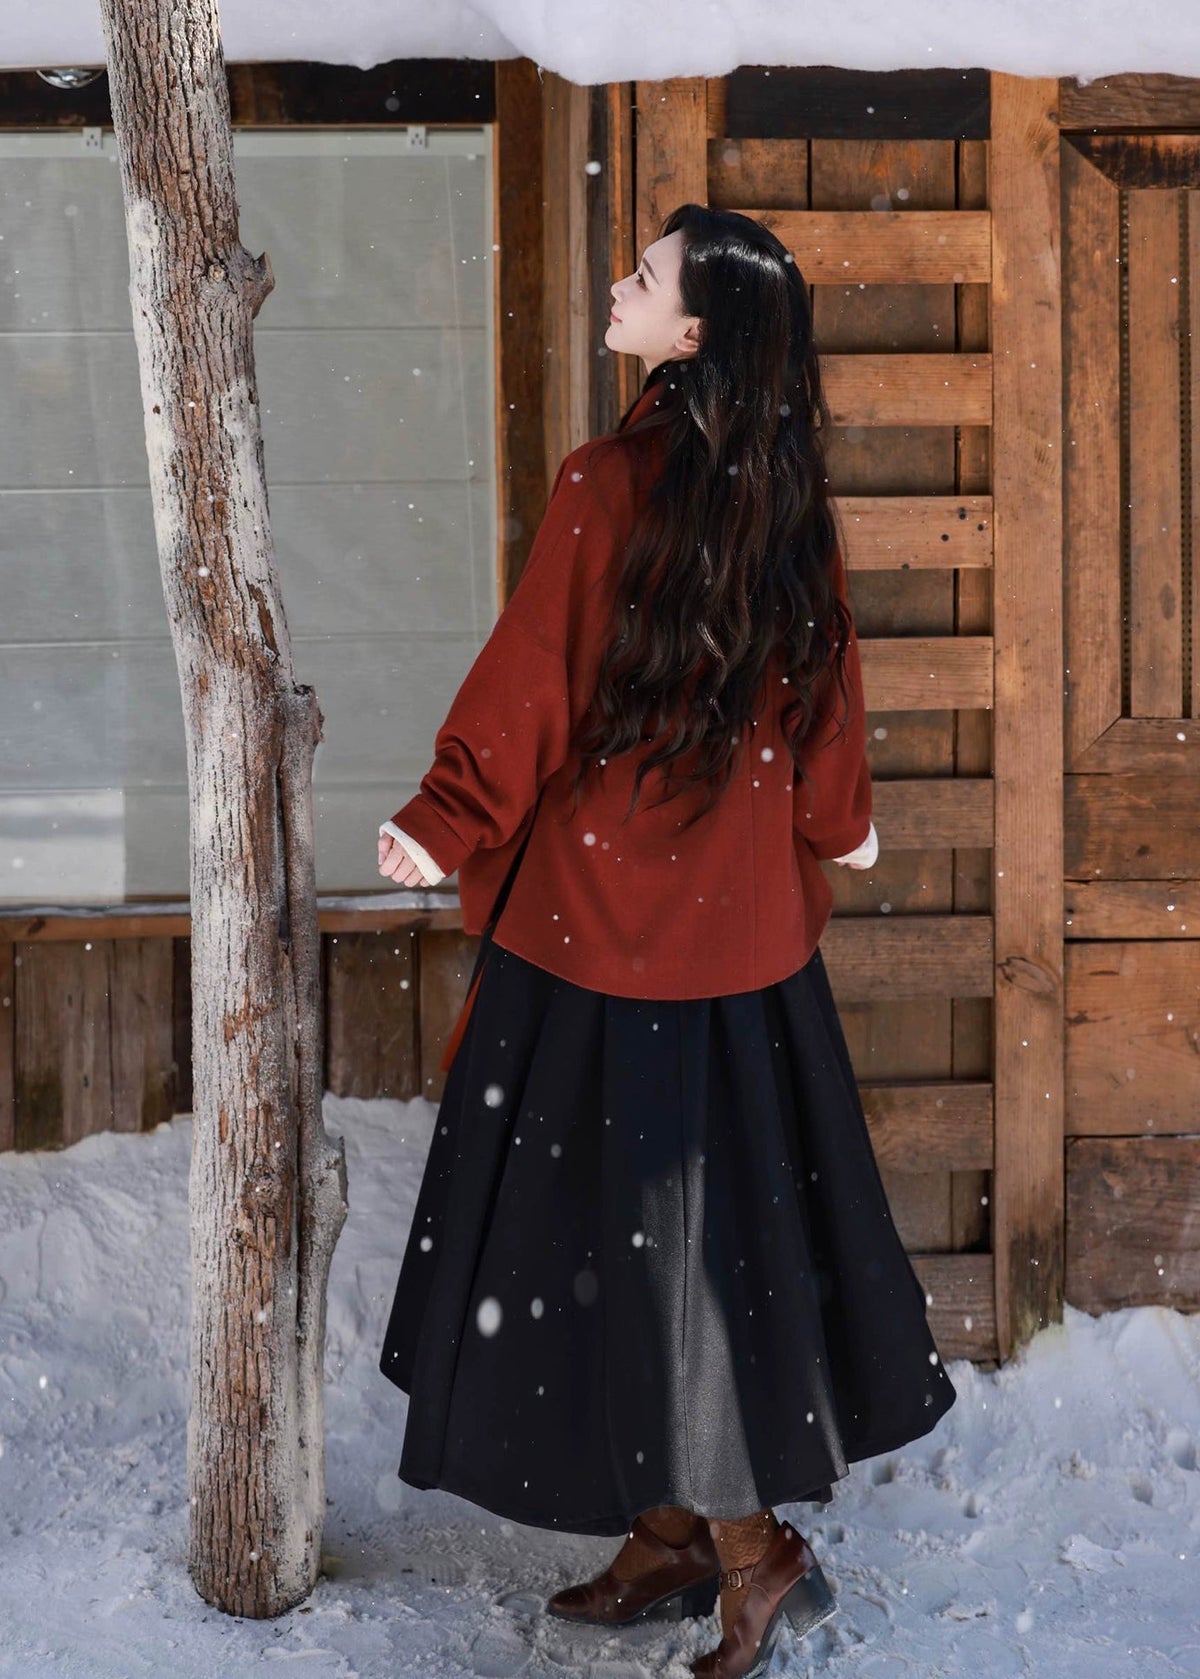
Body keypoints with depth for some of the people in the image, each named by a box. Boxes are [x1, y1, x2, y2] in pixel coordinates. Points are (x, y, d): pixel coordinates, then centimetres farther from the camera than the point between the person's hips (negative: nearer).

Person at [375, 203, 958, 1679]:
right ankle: (681, 1531, 24)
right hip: (742, 923, 6)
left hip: (599, 910, -6)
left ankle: (745, 1544, 8)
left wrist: (447, 823, -7)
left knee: (608, 1214, 4)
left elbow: (531, 675, -14)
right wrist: (835, 825, 26)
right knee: (725, 1212, 13)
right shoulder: (789, 500, 1)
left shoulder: (607, 484, -15)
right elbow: (825, 687, 11)